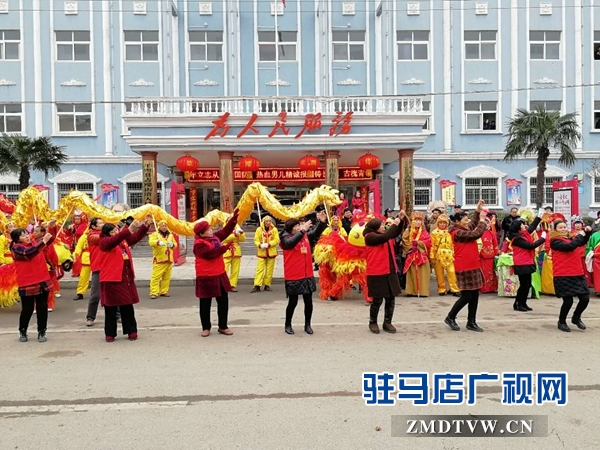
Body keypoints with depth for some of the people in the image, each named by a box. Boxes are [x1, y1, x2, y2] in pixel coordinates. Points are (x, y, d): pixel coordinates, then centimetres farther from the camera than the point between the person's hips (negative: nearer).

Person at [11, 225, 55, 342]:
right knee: (27, 309, 4)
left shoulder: (34, 244, 12)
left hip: (43, 281, 5)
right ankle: (22, 331, 26)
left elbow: (50, 239, 11)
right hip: (27, 284, -5)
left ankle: (42, 332, 17)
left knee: (42, 308, 7)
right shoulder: (16, 248, -7)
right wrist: (43, 241, -30)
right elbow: (29, 253, -25)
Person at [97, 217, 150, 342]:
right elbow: (115, 239, -27)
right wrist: (128, 229, -38)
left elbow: (136, 237, 12)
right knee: (111, 309, 4)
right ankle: (110, 334, 15)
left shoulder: (123, 240, 13)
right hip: (111, 280, -6)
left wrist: (145, 225, -2)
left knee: (127, 307, 11)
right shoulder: (104, 242, -8)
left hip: (126, 278, 6)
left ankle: (131, 331, 18)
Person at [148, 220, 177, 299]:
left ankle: (164, 291, 18)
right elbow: (151, 242, -20)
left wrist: (172, 244, -5)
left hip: (169, 260, 5)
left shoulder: (170, 235, 17)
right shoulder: (155, 234, -1)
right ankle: (154, 293, -6)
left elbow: (175, 244, 20)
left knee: (167, 277, 9)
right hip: (159, 260, -5)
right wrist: (158, 242, -41)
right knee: (156, 277, -9)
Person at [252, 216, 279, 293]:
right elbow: (256, 240, 0)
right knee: (260, 269, -5)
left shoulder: (274, 229, 1)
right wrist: (260, 245, -21)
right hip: (262, 252, -1)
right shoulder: (259, 229, 0)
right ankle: (257, 286, -7)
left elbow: (276, 240, -5)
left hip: (271, 252, 1)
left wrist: (268, 244, -18)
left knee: (269, 270, 5)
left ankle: (267, 285, 15)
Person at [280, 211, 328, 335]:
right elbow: (291, 243, -31)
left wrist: (322, 222, -16)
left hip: (307, 275, 5)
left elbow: (316, 233, 4)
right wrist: (303, 230, -39)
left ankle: (307, 325, 26)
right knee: (293, 302, 5)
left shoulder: (306, 235, 4)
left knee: (308, 301, 11)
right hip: (293, 277, -5)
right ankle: (287, 325, 25)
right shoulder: (286, 239, -11)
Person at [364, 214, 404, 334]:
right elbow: (384, 237, -26)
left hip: (390, 272, 7)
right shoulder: (370, 237, -13)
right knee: (377, 300, 3)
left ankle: (387, 322, 24)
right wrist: (394, 224, -18)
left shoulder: (385, 234, 10)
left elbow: (397, 233, 20)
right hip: (377, 273, -7)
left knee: (391, 299, 10)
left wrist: (400, 219, 4)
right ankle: (373, 322, 22)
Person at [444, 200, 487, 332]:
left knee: (475, 295, 10)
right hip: (465, 269, -9)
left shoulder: (464, 230, 12)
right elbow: (477, 234, -20)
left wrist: (478, 211, 20)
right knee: (466, 296, -4)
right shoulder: (457, 233, -16)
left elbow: (473, 224, 31)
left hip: (473, 267, 9)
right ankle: (450, 317, 13)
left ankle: (471, 322, 18)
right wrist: (482, 220, -6)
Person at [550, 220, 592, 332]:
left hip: (578, 274, 7)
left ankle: (576, 318, 32)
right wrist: (580, 235, -11)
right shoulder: (555, 241, -8)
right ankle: (561, 322, 20)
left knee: (585, 298, 5)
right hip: (563, 276, -7)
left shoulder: (570, 238, 13)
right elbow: (570, 246, -24)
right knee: (568, 300, -5)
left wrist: (587, 233, 13)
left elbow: (582, 243, 31)